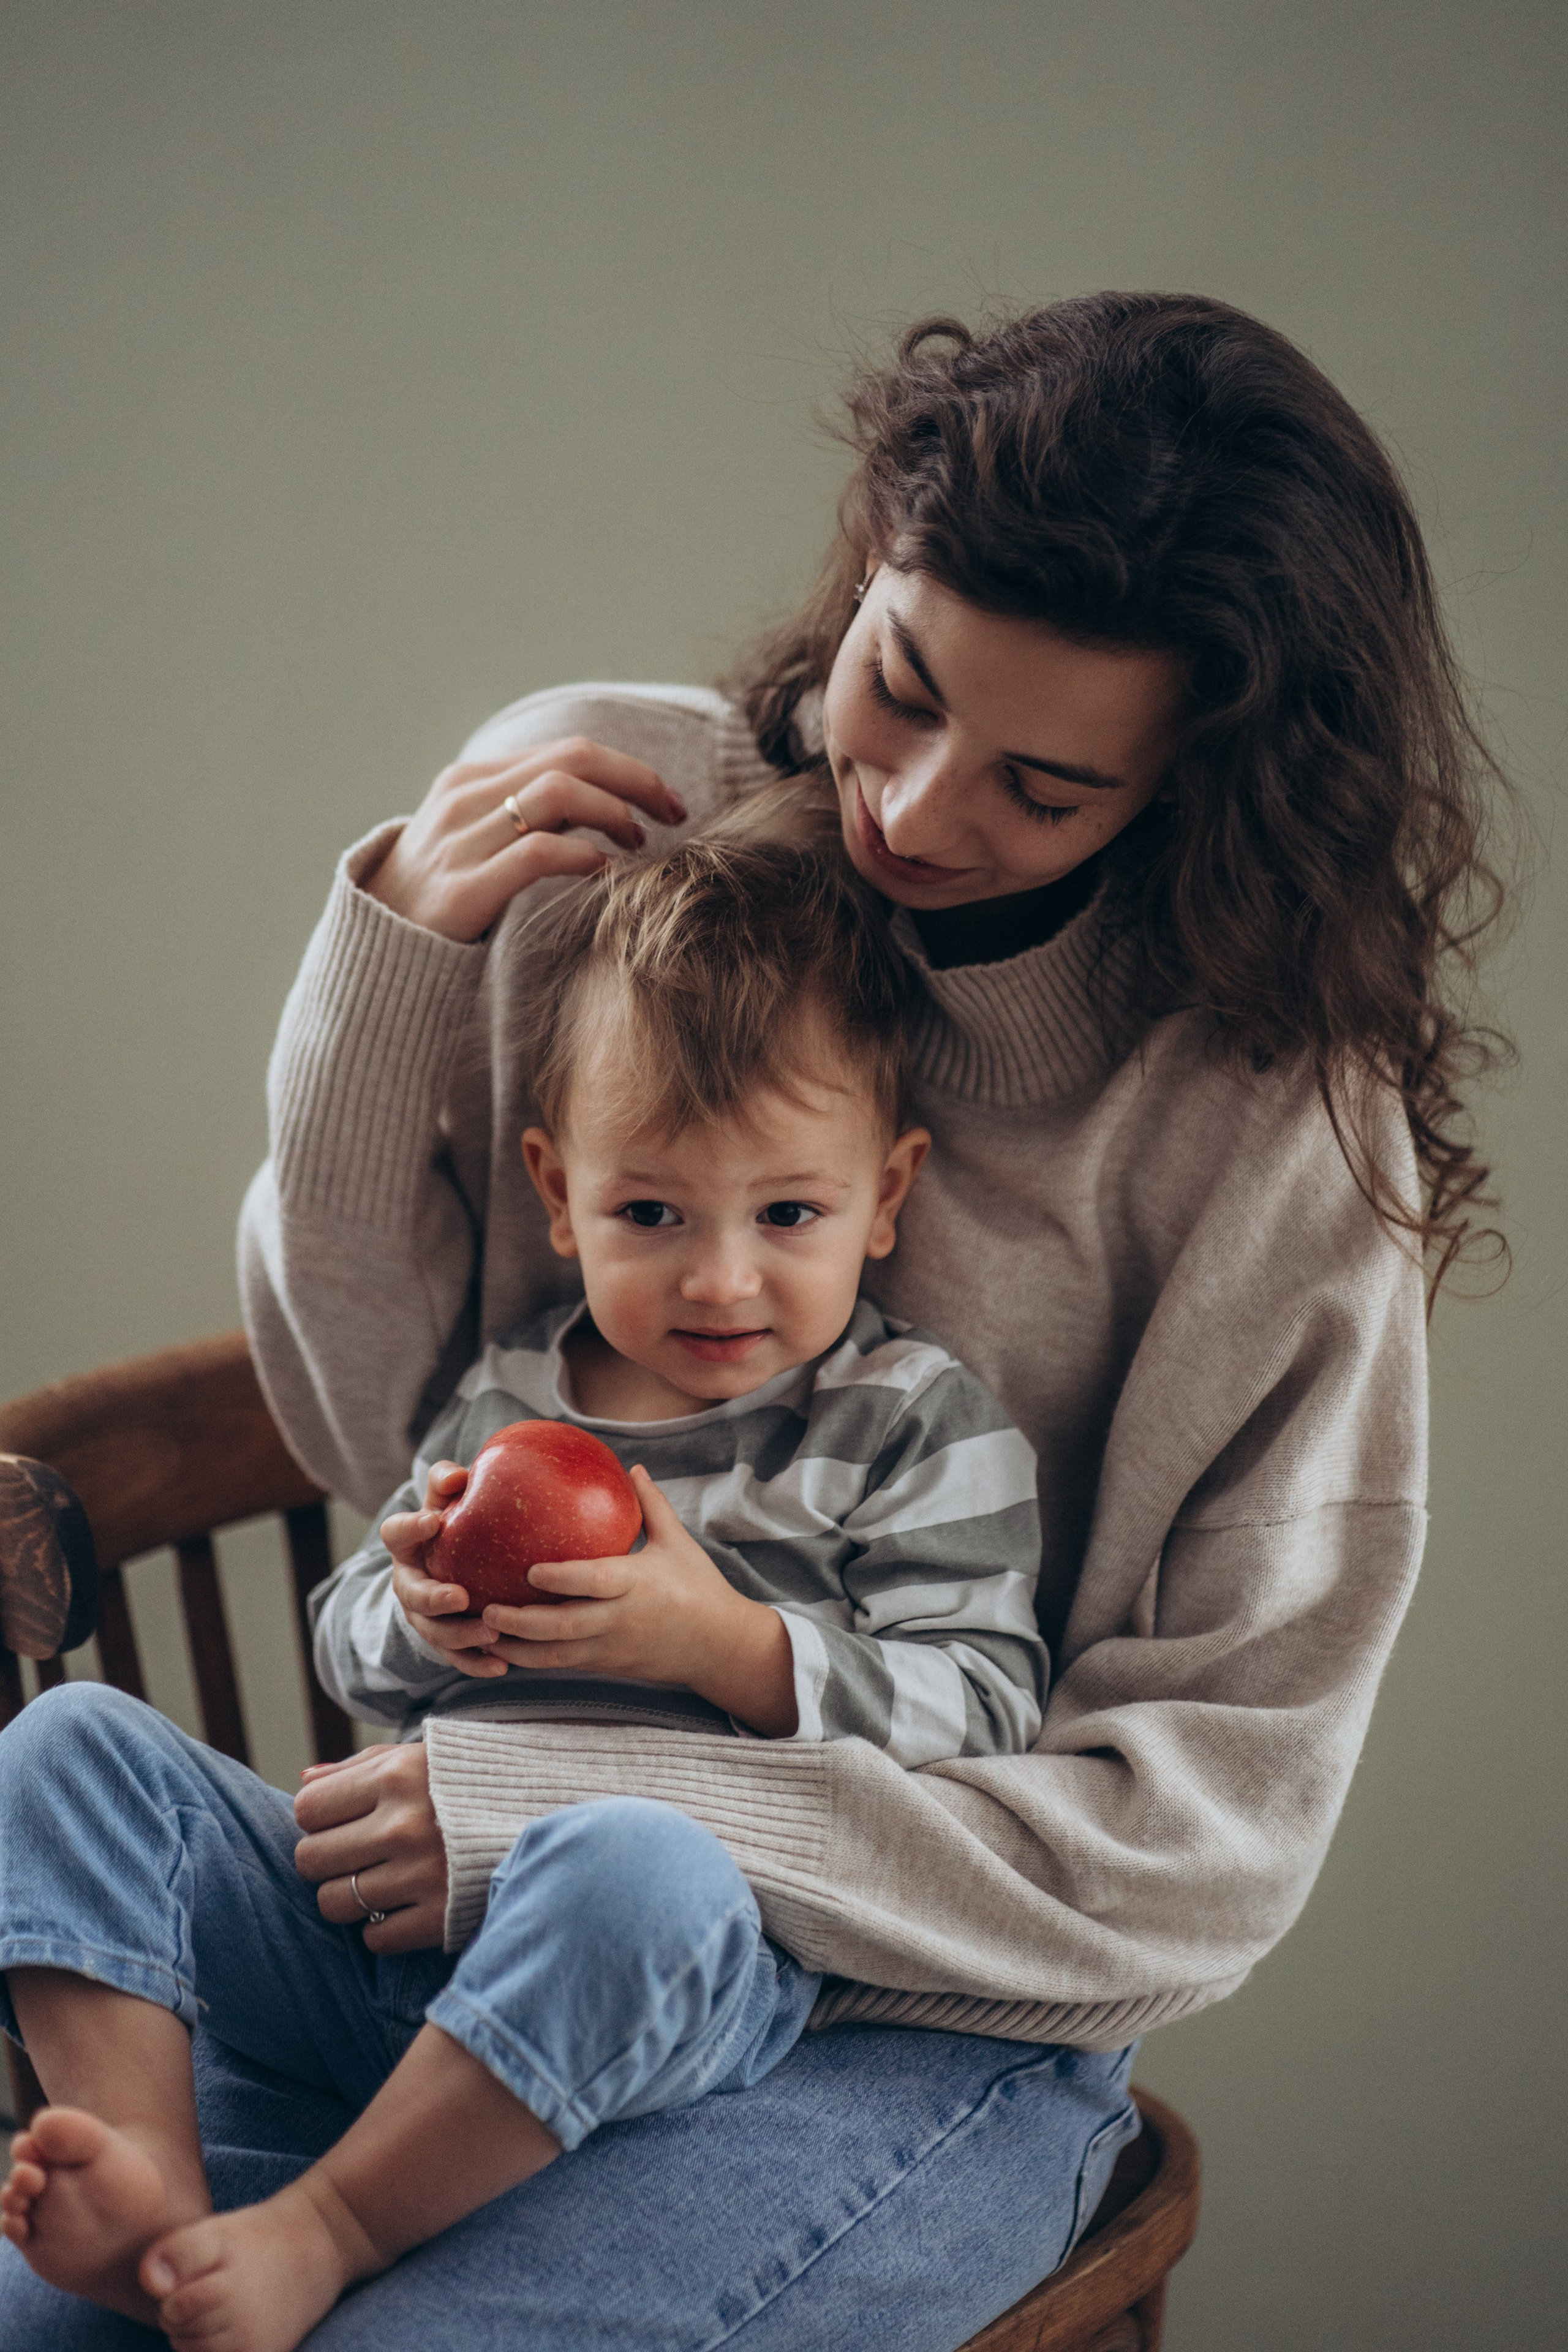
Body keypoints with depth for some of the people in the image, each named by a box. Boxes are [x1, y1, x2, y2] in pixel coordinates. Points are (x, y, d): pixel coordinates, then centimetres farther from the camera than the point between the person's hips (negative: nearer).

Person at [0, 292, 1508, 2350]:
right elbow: (374, 1428, 5)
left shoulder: (1286, 1125, -12)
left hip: (919, 2025, -3)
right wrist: (389, 970, -11)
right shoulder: (581, 807, -3)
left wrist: (564, 1816, -18)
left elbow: (1209, 1838, -11)